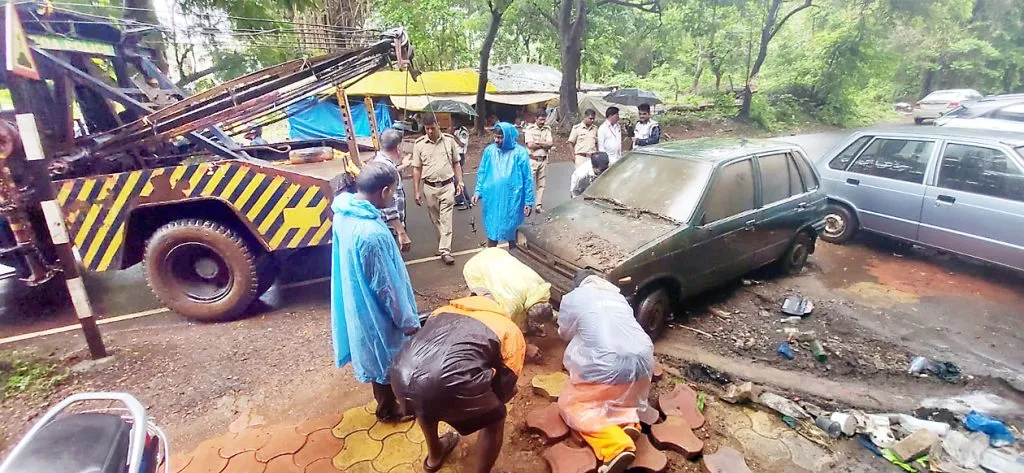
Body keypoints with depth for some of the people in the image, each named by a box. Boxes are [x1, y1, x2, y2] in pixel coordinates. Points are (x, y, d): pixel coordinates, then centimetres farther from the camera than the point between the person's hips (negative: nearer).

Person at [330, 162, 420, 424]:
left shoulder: (344, 212, -6)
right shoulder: (371, 233, -35)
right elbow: (384, 286, -26)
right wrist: (407, 321, -13)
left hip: (356, 301, 9)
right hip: (375, 310, -9)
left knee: (379, 358, 29)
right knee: (386, 361, 16)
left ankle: (384, 399, 52)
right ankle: (388, 409, 40)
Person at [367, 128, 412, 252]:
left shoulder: (375, 161, 10)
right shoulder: (387, 167, -22)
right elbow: (389, 206, -28)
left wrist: (402, 166, 45)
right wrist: (402, 233, -28)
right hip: (386, 228, -11)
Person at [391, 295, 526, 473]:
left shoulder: (445, 311, 31)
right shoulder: (510, 331, 19)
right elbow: (507, 382, 21)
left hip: (402, 374, 6)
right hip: (447, 382, -5)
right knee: (495, 419, 25)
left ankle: (434, 456, 61)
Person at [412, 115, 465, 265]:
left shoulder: (449, 140, 0)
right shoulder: (419, 144, -1)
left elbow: (456, 163, 7)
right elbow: (416, 169, 1)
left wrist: (460, 182, 1)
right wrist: (416, 191, -1)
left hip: (447, 186, -1)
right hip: (429, 188, 1)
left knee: (446, 220, -4)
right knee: (436, 220, 12)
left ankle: (445, 251, -1)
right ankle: (443, 244, 29)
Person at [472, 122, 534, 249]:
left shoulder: (520, 152, -10)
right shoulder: (489, 150, -2)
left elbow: (528, 178, -6)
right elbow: (482, 172, 9)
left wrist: (529, 202, -7)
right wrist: (478, 191, 2)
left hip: (512, 200, -2)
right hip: (492, 199, 2)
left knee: (511, 230, 14)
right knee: (492, 229, 12)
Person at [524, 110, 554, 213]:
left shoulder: (547, 129, 10)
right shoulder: (530, 129, -1)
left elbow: (550, 144, -3)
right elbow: (530, 145, -13)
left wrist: (537, 143, -12)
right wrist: (544, 144, -5)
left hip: (543, 160, 4)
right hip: (532, 159, -4)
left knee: (541, 184, 6)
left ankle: (539, 206, 12)